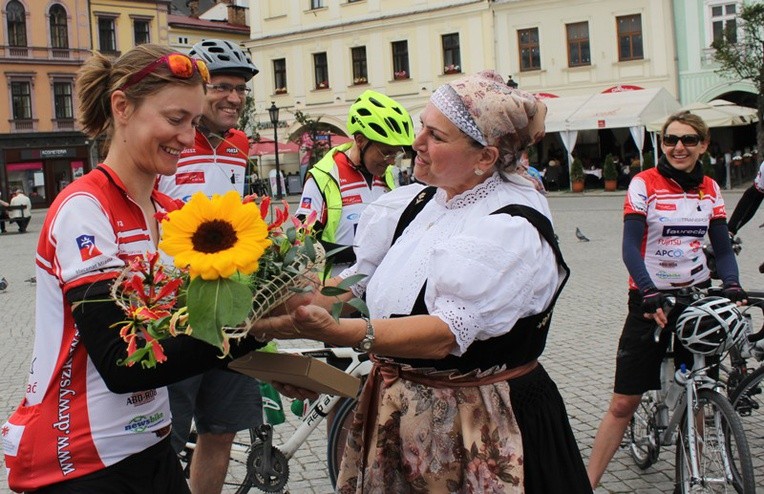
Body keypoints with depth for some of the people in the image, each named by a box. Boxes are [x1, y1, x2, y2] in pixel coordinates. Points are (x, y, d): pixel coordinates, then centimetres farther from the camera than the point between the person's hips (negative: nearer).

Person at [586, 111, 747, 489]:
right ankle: (587, 483, 4)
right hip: (651, 300, -3)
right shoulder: (644, 184, -6)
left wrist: (732, 285, -13)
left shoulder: (710, 189, 7)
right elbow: (630, 247, -13)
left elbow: (722, 248, 6)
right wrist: (650, 294, -27)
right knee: (623, 402, -3)